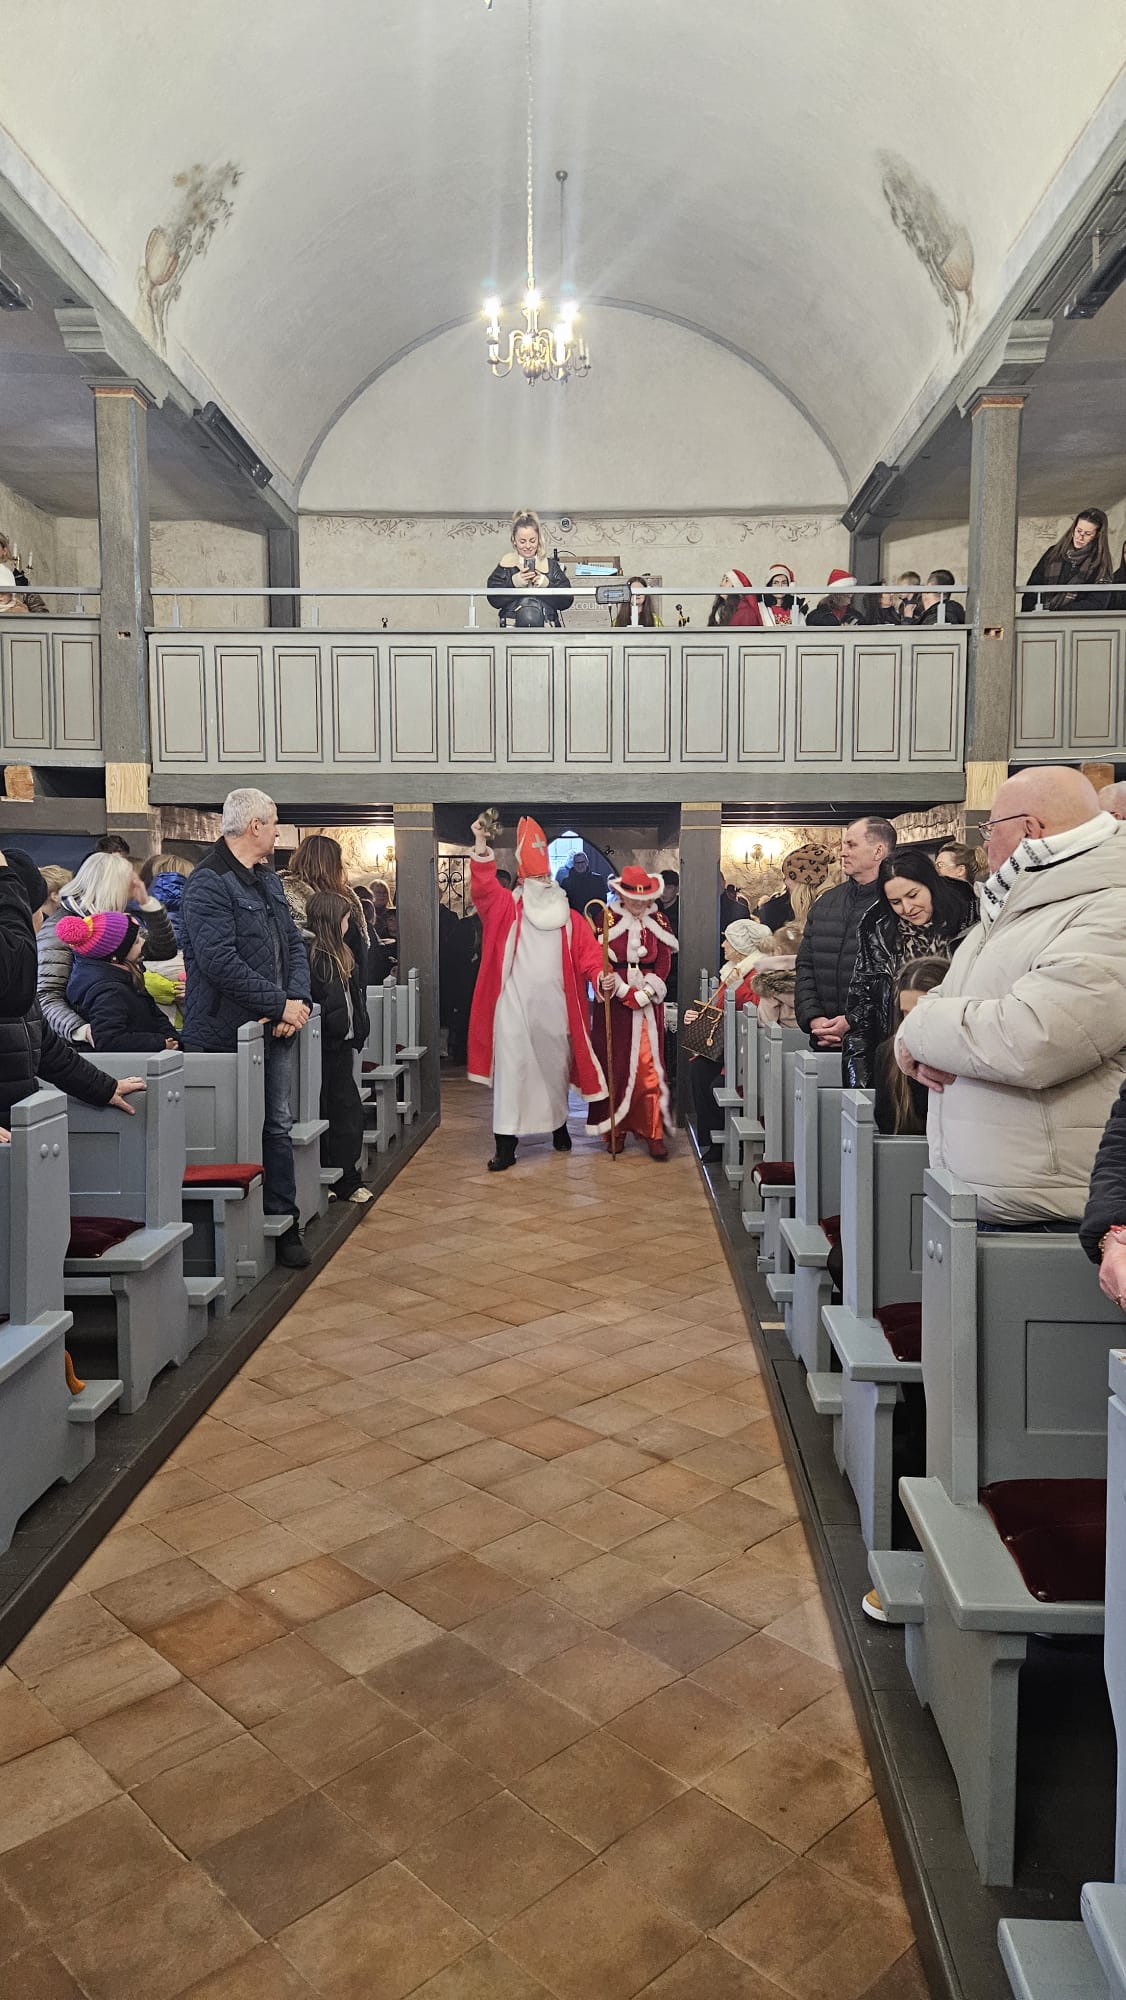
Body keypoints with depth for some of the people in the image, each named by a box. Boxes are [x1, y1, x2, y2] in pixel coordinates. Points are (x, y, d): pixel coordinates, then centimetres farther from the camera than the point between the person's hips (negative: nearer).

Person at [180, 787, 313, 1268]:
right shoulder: (209, 884, -13)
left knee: (278, 1127, 12)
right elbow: (219, 962, -22)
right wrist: (281, 1004, -17)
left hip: (275, 1030, 8)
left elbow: (294, 945, 15)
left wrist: (299, 999, -3)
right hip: (228, 1034, -8)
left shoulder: (268, 881, 16)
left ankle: (284, 1225, 21)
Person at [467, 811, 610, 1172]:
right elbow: (484, 888, -14)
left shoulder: (570, 919, 7)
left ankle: (558, 1125, 37)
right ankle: (505, 1146, -1)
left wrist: (603, 978, -18)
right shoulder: (508, 908, 2)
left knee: (554, 1069, 16)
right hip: (514, 1008, -2)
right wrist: (481, 848, -28)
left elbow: (589, 954, 2)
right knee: (511, 1072, -3)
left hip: (554, 1010, 2)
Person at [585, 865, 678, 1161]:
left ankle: (654, 1133, 1)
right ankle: (615, 1129, 13)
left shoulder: (657, 922, 7)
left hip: (650, 1001, 1)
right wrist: (625, 992, -15)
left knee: (650, 1064, -3)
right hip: (616, 999, -1)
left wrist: (645, 992, -12)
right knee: (615, 1063, 2)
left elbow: (664, 961, 2)